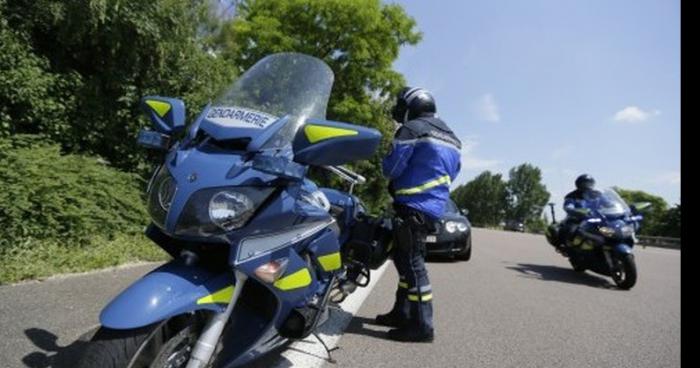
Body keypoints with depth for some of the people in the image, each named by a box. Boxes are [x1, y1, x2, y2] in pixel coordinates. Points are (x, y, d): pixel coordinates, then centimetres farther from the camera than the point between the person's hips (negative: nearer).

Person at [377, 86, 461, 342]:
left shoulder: (412, 129, -7)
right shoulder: (451, 139, 19)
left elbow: (390, 168, -11)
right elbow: (451, 174, 23)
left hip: (413, 206, -9)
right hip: (435, 207, 9)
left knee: (412, 263, -6)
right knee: (406, 260, 17)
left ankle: (422, 325, -1)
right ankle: (403, 313, 24)